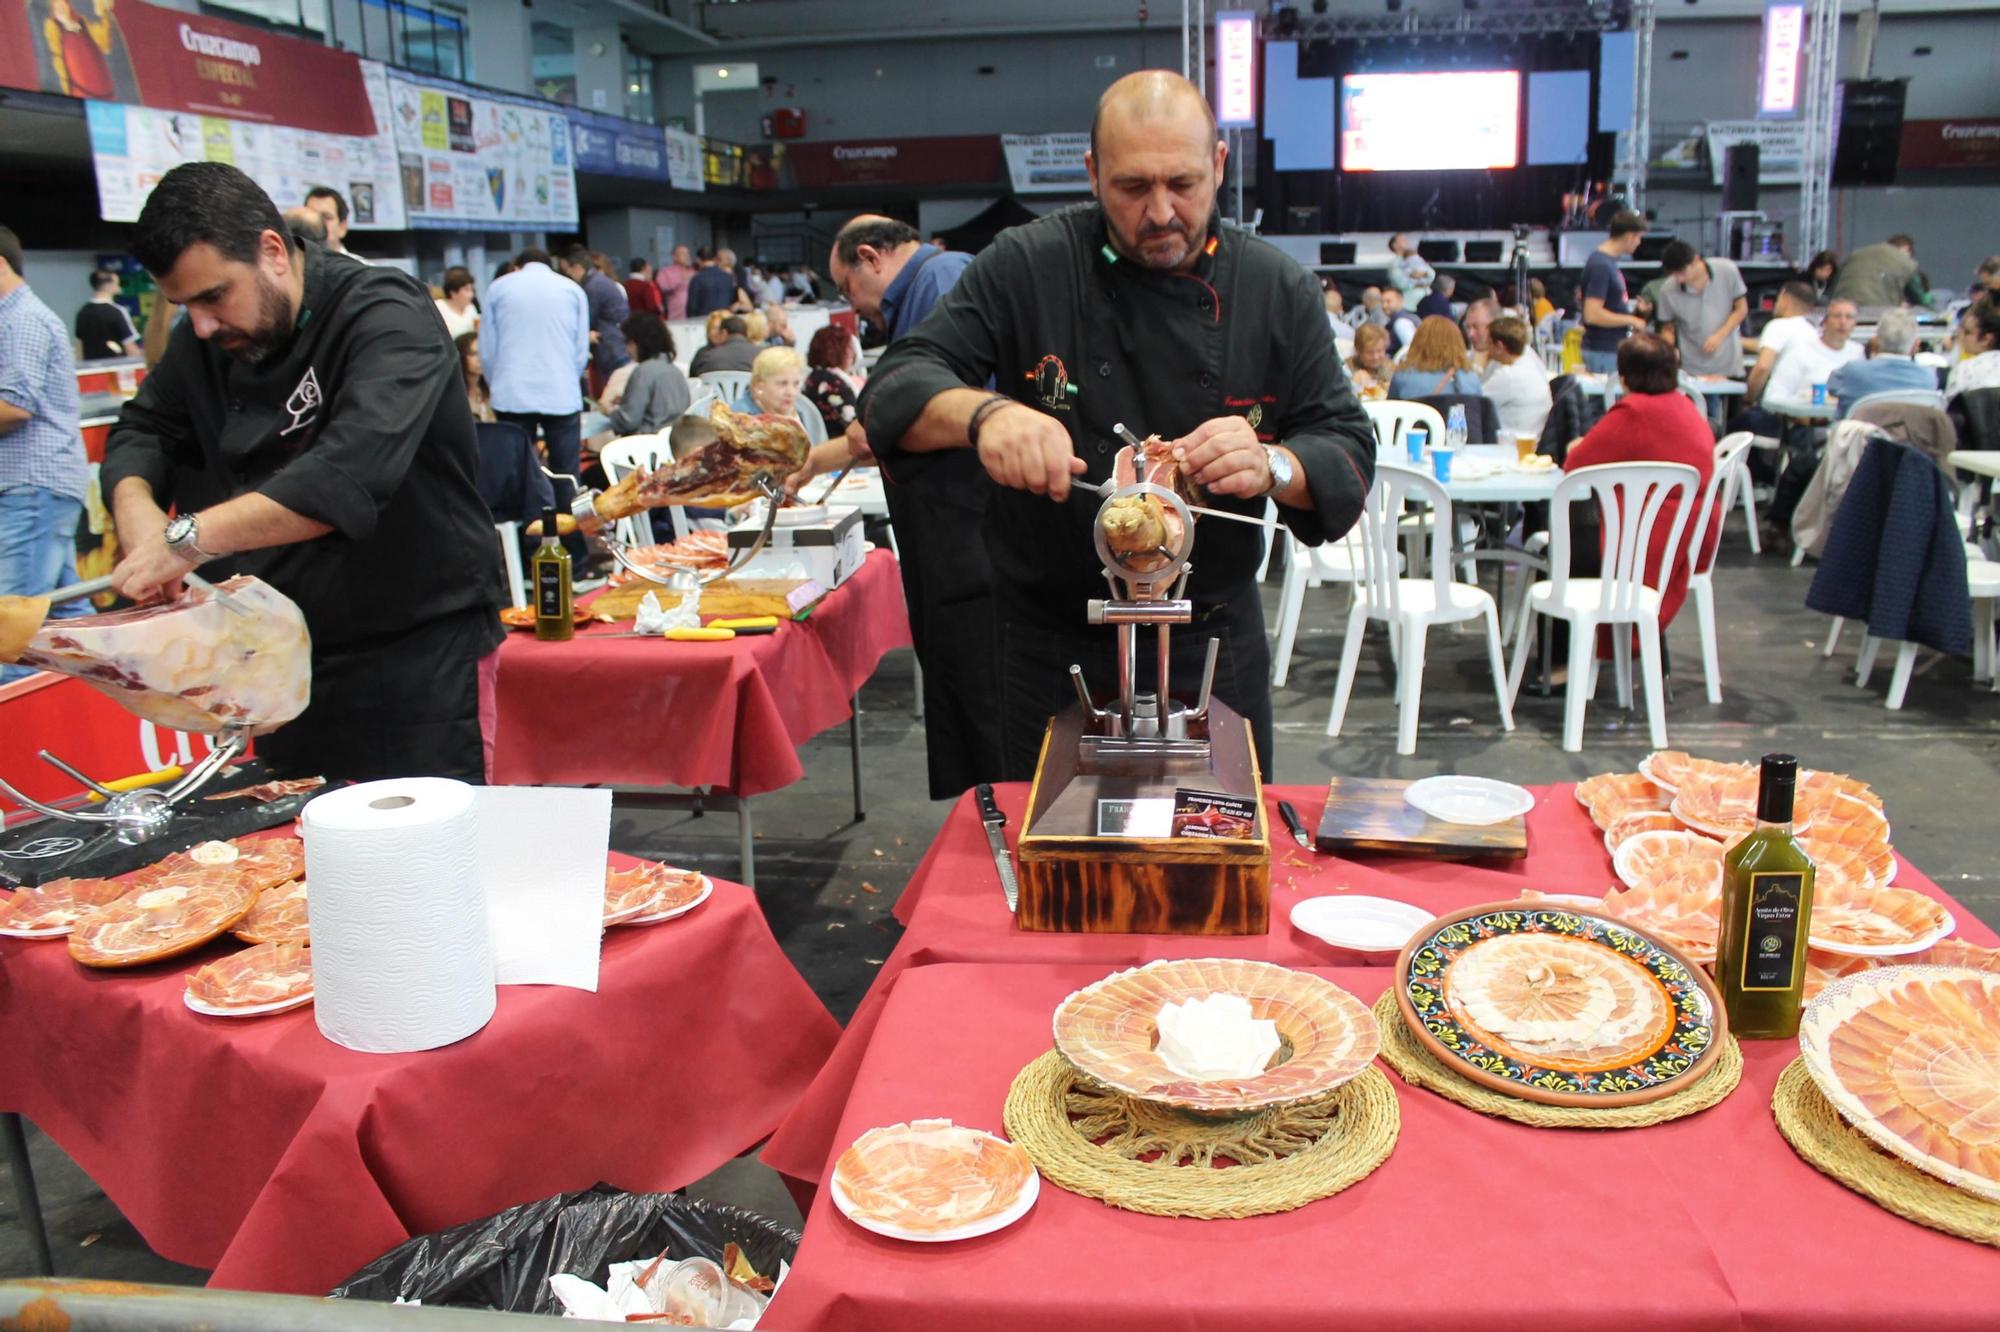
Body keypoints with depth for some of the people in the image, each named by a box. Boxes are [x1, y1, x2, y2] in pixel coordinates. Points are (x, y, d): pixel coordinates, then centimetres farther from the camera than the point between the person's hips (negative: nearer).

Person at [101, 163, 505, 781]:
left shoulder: (387, 317, -17)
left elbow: (354, 472, -31)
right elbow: (141, 430, 13)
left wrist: (190, 539, -32)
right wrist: (137, 508, -10)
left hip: (420, 655, -7)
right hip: (288, 662, 7)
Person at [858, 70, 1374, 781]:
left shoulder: (1279, 290, -2)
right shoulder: (1026, 267, -8)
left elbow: (1349, 451, -3)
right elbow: (897, 389, -12)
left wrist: (1273, 467, -26)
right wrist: (983, 414, -34)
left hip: (1215, 648, 2)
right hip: (1052, 653, -1)